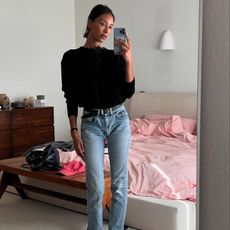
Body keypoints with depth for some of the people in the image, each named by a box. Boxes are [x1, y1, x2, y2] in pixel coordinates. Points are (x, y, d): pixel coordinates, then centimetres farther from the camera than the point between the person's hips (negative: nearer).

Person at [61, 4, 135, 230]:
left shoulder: (115, 57, 5)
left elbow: (128, 92, -3)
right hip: (91, 122, -2)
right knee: (96, 187, -3)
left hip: (119, 119, 2)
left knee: (119, 183, 4)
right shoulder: (72, 57, 0)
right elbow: (71, 98, 0)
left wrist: (128, 60, -13)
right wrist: (74, 132, -5)